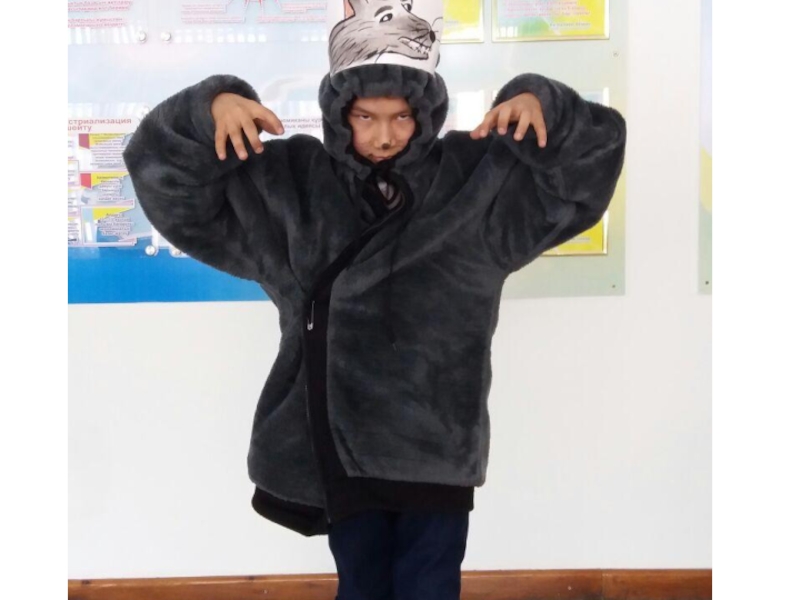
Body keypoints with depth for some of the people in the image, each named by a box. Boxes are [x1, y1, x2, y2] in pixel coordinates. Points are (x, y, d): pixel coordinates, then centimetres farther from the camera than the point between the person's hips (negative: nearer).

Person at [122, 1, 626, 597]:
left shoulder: (478, 175, -1)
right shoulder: (286, 183, 0)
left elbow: (594, 156, 0)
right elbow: (164, 176, 0)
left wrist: (539, 104, -20)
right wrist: (210, 109, -20)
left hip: (436, 445, -1)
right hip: (337, 446, 2)